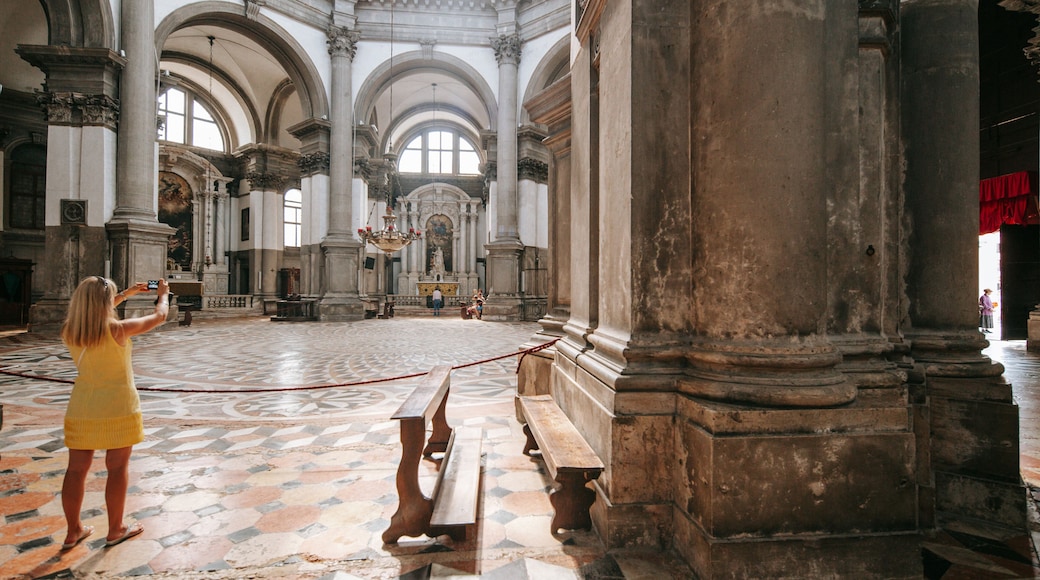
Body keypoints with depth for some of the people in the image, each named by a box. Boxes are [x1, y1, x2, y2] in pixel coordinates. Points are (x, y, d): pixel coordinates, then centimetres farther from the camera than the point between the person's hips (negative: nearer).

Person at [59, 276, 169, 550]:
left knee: (77, 469, 13)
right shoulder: (117, 330, -19)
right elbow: (159, 316, -5)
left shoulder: (69, 331, -3)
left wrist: (126, 293, 27)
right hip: (118, 409, -5)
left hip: (81, 409, 5)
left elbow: (93, 311, 19)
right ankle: (115, 530, 21)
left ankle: (73, 531, 26)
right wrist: (163, 294, 15)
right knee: (117, 468, 8)